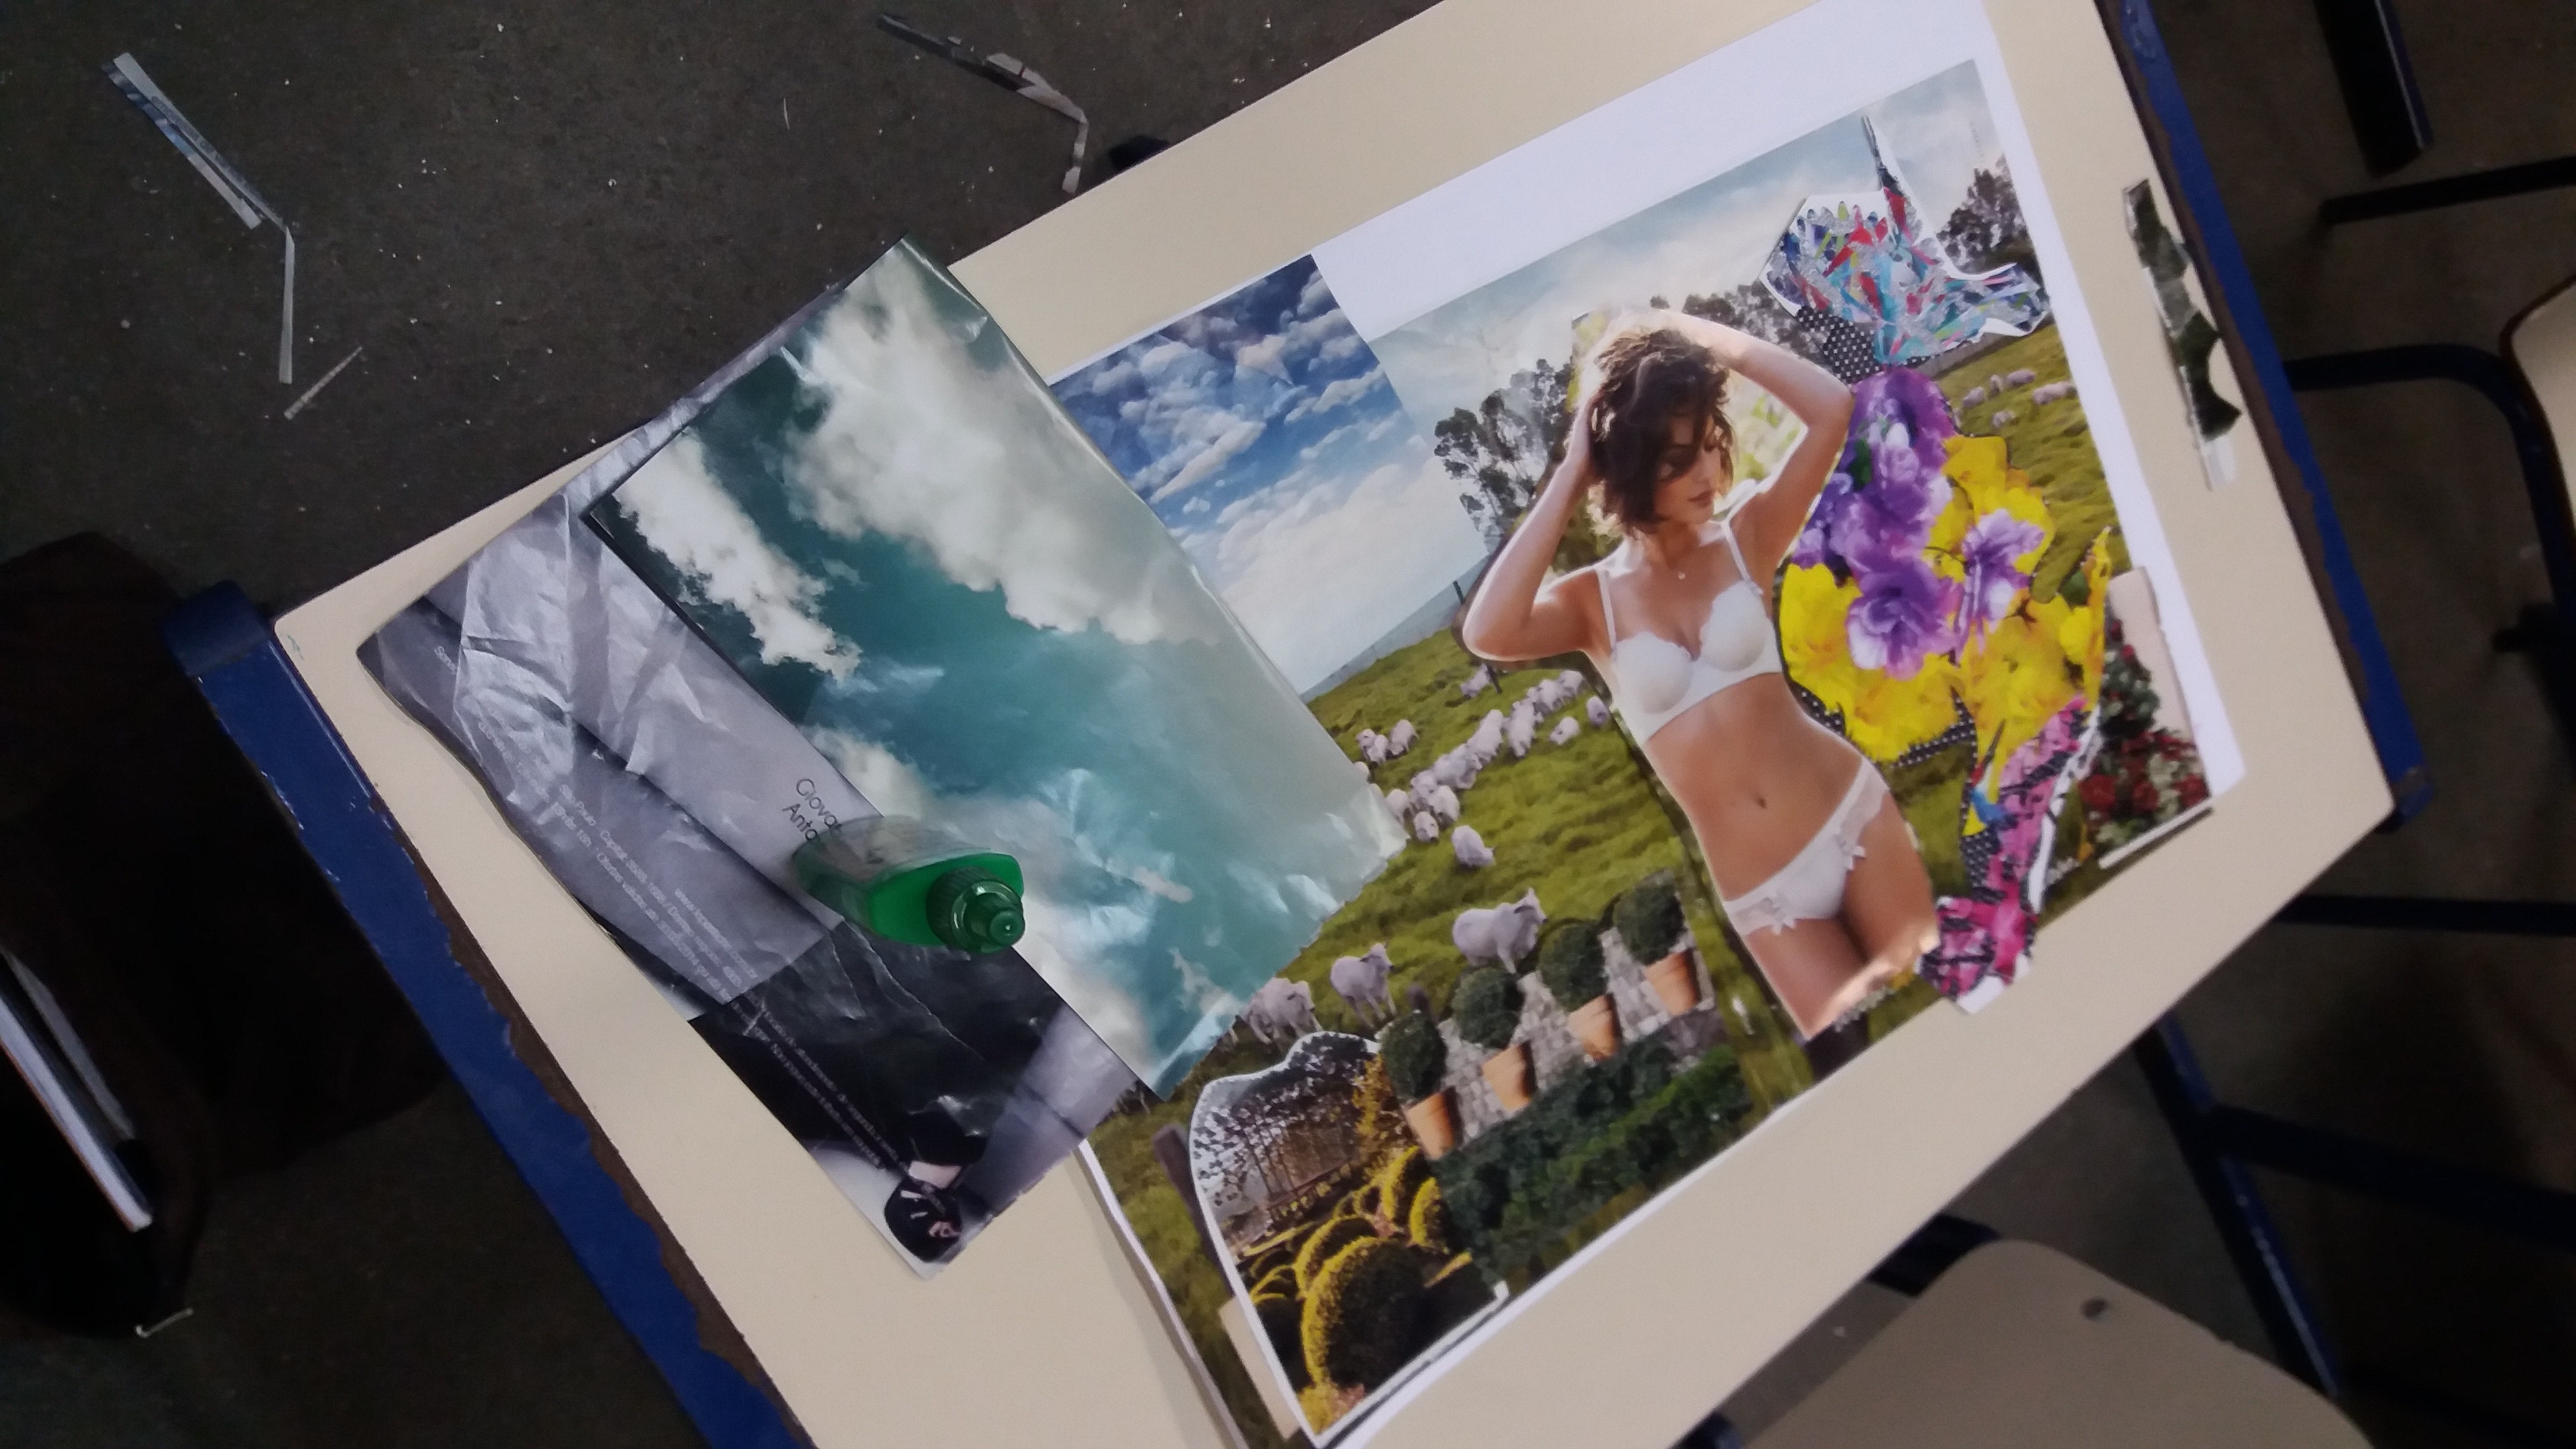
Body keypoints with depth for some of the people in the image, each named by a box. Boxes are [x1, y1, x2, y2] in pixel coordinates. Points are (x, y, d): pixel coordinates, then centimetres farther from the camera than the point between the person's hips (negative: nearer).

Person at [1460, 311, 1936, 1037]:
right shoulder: (1594, 600, -4)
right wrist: (1568, 479, -19)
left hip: (1853, 814, 1)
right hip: (1761, 893, 0)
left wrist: (1702, 334, -13)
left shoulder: (1746, 541, -1)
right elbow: (1486, 634, -27)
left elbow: (1832, 409, -16)